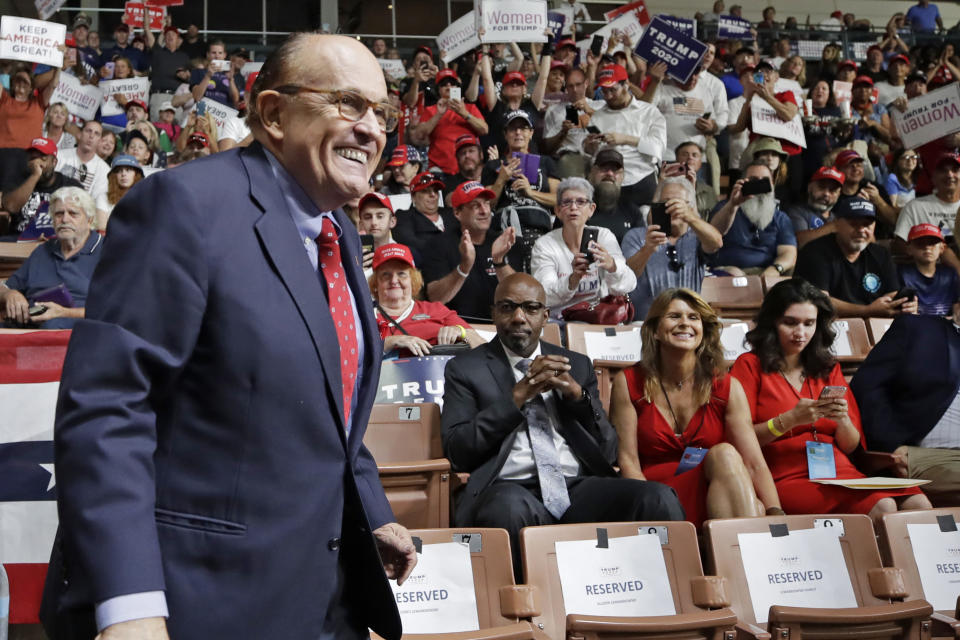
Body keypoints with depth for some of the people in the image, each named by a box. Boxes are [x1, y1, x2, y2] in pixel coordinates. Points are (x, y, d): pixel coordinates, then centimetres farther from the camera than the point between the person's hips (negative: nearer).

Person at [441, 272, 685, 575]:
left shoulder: (576, 365, 21)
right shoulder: (465, 369, 12)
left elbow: (609, 452, 16)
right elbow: (457, 452, -1)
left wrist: (578, 394, -1)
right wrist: (518, 395, -7)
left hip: (580, 487, 3)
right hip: (511, 489, -3)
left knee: (658, 499, -26)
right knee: (509, 509, -38)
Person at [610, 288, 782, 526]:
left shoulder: (728, 388, 6)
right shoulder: (628, 383, 3)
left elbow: (754, 463, -3)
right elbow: (627, 460, -3)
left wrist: (776, 513, -22)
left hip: (718, 493, 2)